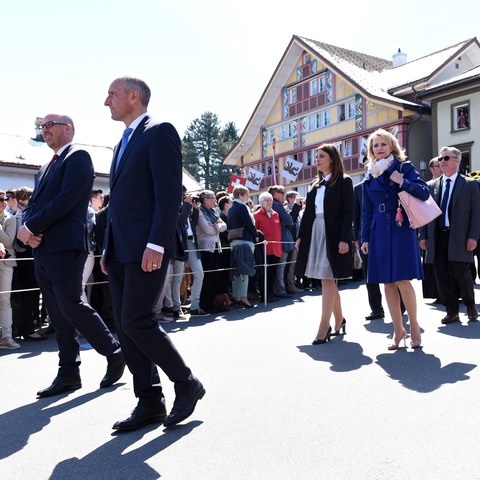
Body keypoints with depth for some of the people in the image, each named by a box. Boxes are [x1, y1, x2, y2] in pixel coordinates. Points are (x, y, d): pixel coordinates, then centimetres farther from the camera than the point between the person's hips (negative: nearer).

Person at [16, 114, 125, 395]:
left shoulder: (78, 157, -3)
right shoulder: (47, 167, 24)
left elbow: (67, 199, -16)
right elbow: (34, 203, 18)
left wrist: (31, 227, -13)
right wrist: (27, 229, -2)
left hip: (65, 248, -8)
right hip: (42, 249, 8)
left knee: (71, 307, -8)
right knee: (58, 314, 9)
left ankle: (115, 353, 10)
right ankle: (69, 373, 17)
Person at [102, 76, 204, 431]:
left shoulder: (160, 132, -3)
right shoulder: (125, 142, 24)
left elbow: (170, 193, -14)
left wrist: (156, 243, -22)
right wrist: (108, 247, 18)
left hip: (146, 249, -9)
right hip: (119, 251, 9)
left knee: (137, 321, -11)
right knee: (126, 326, 6)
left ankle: (187, 384, 8)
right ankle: (150, 402, 16)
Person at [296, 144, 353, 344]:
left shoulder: (343, 181, -1)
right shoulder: (316, 185, 17)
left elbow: (348, 212, -8)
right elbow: (308, 212, 15)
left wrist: (344, 239, -17)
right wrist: (301, 236, 9)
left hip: (333, 235, -6)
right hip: (314, 233, 6)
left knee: (327, 280, -8)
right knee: (328, 280, 11)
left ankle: (324, 327, -4)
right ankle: (339, 320, 25)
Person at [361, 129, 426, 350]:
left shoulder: (405, 167, 3)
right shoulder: (370, 176, 13)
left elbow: (424, 193, -6)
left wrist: (401, 181, -17)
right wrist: (365, 238, 9)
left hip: (402, 230, -4)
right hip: (379, 232, 4)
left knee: (402, 280, -9)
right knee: (387, 283, 5)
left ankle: (414, 325, 12)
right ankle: (398, 329, 16)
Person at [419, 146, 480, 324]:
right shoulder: (432, 186, 12)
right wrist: (423, 236, 5)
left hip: (459, 238, -3)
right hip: (437, 238, 3)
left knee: (461, 274, -2)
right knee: (442, 277, 5)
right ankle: (452, 312, 17)